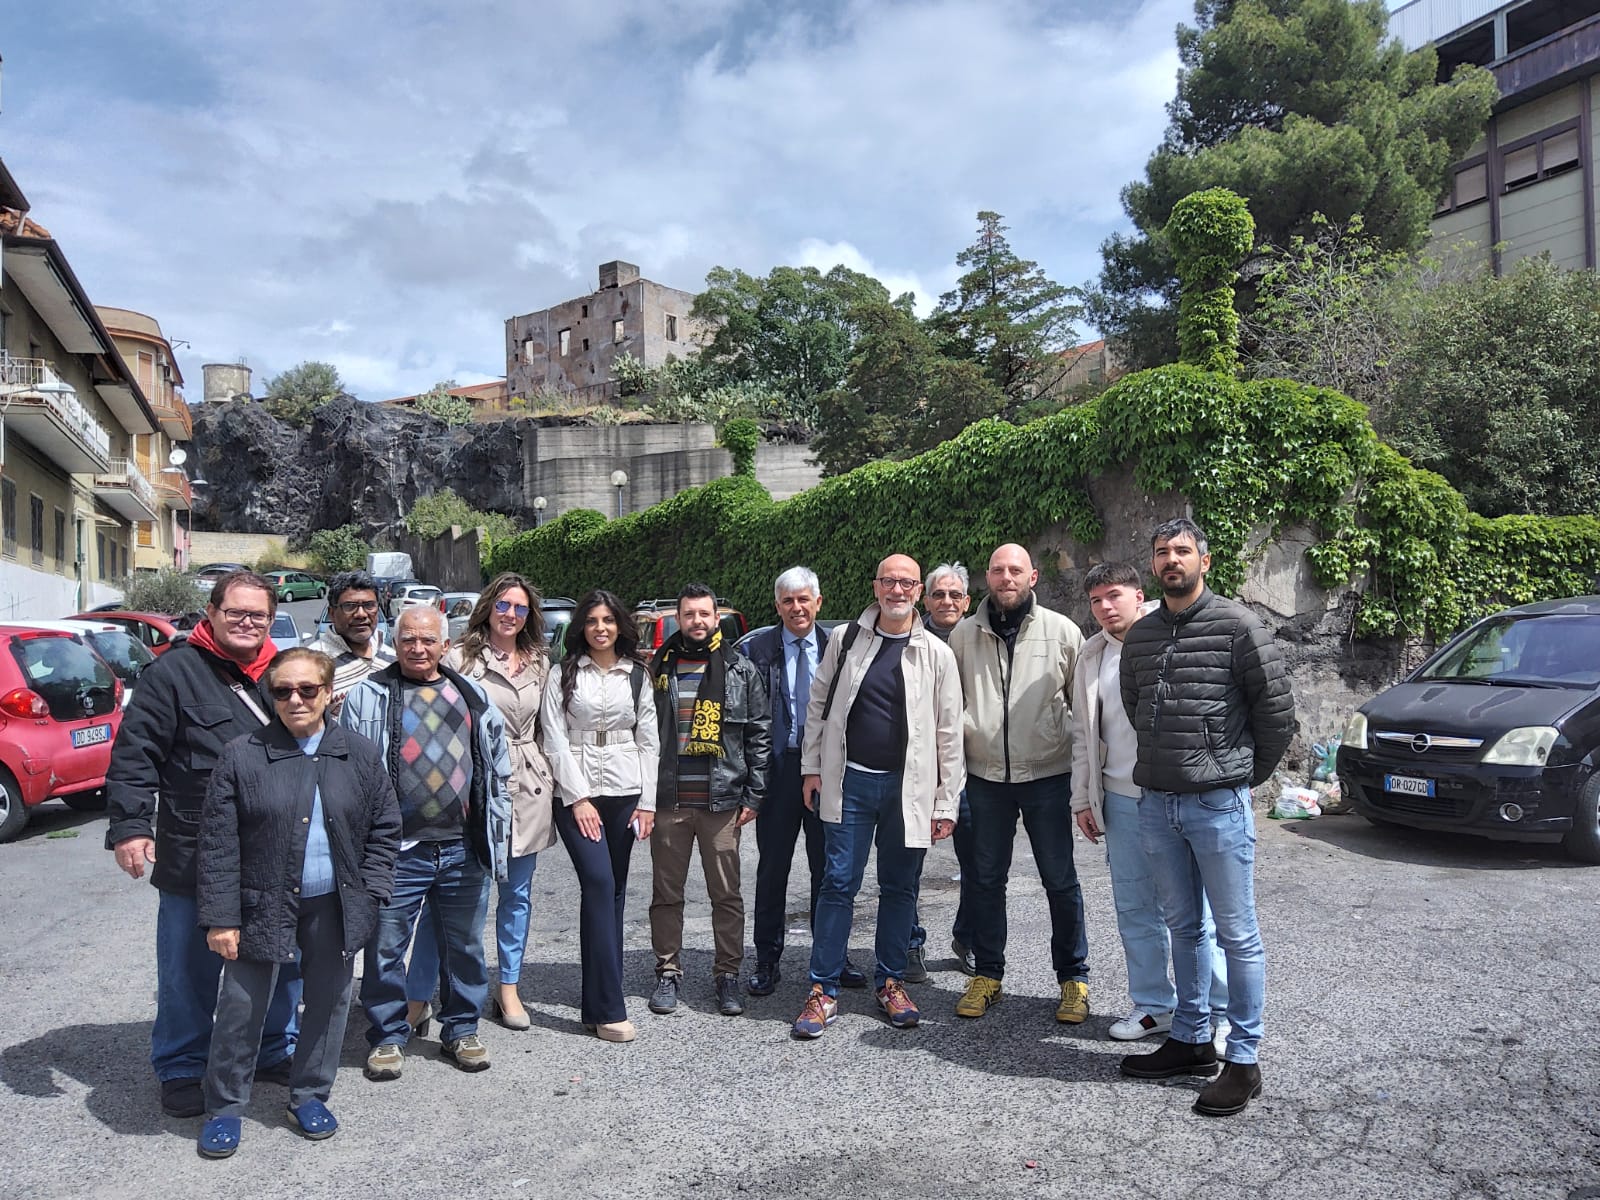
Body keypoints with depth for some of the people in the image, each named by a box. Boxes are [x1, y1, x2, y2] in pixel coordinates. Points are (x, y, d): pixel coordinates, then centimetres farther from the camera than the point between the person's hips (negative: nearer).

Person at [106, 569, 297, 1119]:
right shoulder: (173, 672, -6)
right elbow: (134, 756, -9)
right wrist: (129, 826, -16)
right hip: (194, 860, -4)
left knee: (282, 962, 16)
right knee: (190, 971, 9)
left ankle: (275, 1051, 35)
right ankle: (181, 1071, 28)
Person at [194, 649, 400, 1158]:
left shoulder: (361, 755, 0)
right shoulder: (242, 756, -7)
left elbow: (384, 830, 5)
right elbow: (218, 844, -6)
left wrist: (368, 896, -3)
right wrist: (220, 917, -9)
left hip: (334, 907, 2)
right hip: (262, 906, -2)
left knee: (328, 1002, 13)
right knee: (241, 1010, 7)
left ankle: (309, 1095, 33)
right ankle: (224, 1107, 27)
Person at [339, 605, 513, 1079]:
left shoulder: (472, 696, 9)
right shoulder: (368, 696, 0)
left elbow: (497, 768, 14)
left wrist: (496, 836, 11)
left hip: (463, 849, 3)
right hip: (397, 849, -3)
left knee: (465, 947, 13)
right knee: (385, 948, 6)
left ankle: (461, 1030, 30)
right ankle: (387, 1036, 24)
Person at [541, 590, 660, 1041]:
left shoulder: (637, 675, 10)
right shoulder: (564, 674, 3)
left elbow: (648, 741, 8)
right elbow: (555, 740, -2)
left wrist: (647, 801, 1)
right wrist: (578, 798, -10)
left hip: (625, 792, 3)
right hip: (576, 792, -3)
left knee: (612, 892, 6)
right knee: (599, 883, -15)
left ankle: (597, 1003, 16)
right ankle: (608, 1009, -12)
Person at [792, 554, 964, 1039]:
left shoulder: (936, 654, 0)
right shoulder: (845, 639, 3)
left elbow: (949, 732, 2)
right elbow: (818, 705, 9)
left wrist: (947, 802, 0)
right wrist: (811, 768, 5)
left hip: (908, 787, 0)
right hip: (849, 781, 0)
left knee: (899, 887, 10)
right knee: (839, 883, 2)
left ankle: (891, 982, 26)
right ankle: (823, 990, 11)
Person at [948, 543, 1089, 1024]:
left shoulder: (1061, 631, -1)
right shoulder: (964, 635, 4)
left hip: (1048, 774, -2)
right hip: (985, 776, 2)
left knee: (1061, 881, 5)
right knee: (986, 879, 11)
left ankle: (1074, 978, 21)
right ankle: (987, 975, 24)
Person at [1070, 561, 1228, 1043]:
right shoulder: (1092, 656, 11)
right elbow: (1083, 733, 15)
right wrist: (1083, 797, 12)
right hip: (1121, 800, 6)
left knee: (1195, 912, 1)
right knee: (1135, 911, 13)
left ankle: (1221, 1011, 16)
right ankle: (1153, 1005, 27)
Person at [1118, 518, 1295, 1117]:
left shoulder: (1237, 625, -8)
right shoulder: (1139, 635, 10)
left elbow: (1277, 710, -5)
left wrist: (1245, 775, 5)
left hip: (1218, 804, -6)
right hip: (1155, 804, 6)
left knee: (1237, 934, 3)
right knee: (1182, 927, 16)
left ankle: (1243, 1060, 13)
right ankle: (1191, 1040, 29)